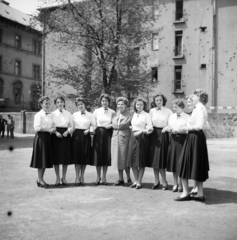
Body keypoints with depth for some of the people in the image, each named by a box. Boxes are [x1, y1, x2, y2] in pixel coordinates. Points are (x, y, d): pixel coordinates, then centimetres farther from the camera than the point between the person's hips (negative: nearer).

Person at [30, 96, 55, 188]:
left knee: (46, 159, 9)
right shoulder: (38, 115, -8)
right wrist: (49, 130, -17)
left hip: (48, 137, 7)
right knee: (41, 159, -2)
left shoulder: (50, 115, 14)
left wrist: (53, 130, -3)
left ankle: (40, 179, 20)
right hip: (41, 137, -7)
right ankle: (40, 180, 7)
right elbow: (37, 128, -17)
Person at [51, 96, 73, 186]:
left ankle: (64, 177, 18)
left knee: (66, 157, 4)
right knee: (56, 157, 1)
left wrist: (67, 131, -10)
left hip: (66, 135, 2)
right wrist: (56, 132, -15)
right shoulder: (53, 114, 3)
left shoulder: (68, 114, 7)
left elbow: (71, 125, 8)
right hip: (56, 135, -1)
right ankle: (57, 177, 14)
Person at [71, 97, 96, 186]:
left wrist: (89, 130, -12)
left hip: (86, 136, 0)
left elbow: (94, 126, 4)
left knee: (85, 157, 3)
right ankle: (77, 177, 9)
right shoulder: (74, 115, 7)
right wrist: (71, 134, -5)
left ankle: (82, 177, 17)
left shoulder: (90, 115, 5)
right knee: (77, 156, 0)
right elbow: (72, 127, 5)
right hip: (77, 135, 0)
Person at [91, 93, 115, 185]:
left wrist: (111, 125, -8)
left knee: (106, 154, 3)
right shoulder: (96, 111, 3)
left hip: (107, 134, 0)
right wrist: (93, 129, -9)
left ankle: (104, 177, 14)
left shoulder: (112, 112, 3)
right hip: (98, 134, 0)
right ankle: (98, 176, 15)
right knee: (98, 154, 1)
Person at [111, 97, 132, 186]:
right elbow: (113, 124, 16)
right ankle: (120, 179, 18)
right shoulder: (115, 114, 11)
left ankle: (129, 178, 16)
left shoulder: (129, 115, -3)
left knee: (124, 159, -1)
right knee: (118, 159, 8)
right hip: (115, 136, 5)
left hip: (124, 137, -5)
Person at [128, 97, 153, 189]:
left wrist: (141, 131, -19)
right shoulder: (134, 114, 12)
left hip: (142, 138, -6)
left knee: (141, 161, 1)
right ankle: (135, 180, 19)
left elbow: (150, 129, -11)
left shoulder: (146, 115, -5)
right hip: (133, 137, 6)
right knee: (132, 160, 6)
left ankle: (139, 182, 10)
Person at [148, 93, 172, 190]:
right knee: (154, 159, 5)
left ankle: (164, 182, 8)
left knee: (161, 159, -3)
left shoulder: (168, 111, 1)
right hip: (154, 135, 3)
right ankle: (156, 181, 16)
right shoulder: (152, 111, 9)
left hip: (163, 135, -3)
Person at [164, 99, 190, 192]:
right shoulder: (171, 116, 14)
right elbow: (168, 127, 16)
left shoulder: (187, 117, -5)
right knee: (173, 162, 8)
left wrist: (178, 131, -18)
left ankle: (180, 185, 13)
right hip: (173, 139, 5)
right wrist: (168, 129, -6)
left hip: (182, 139, -5)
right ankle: (175, 184, 19)